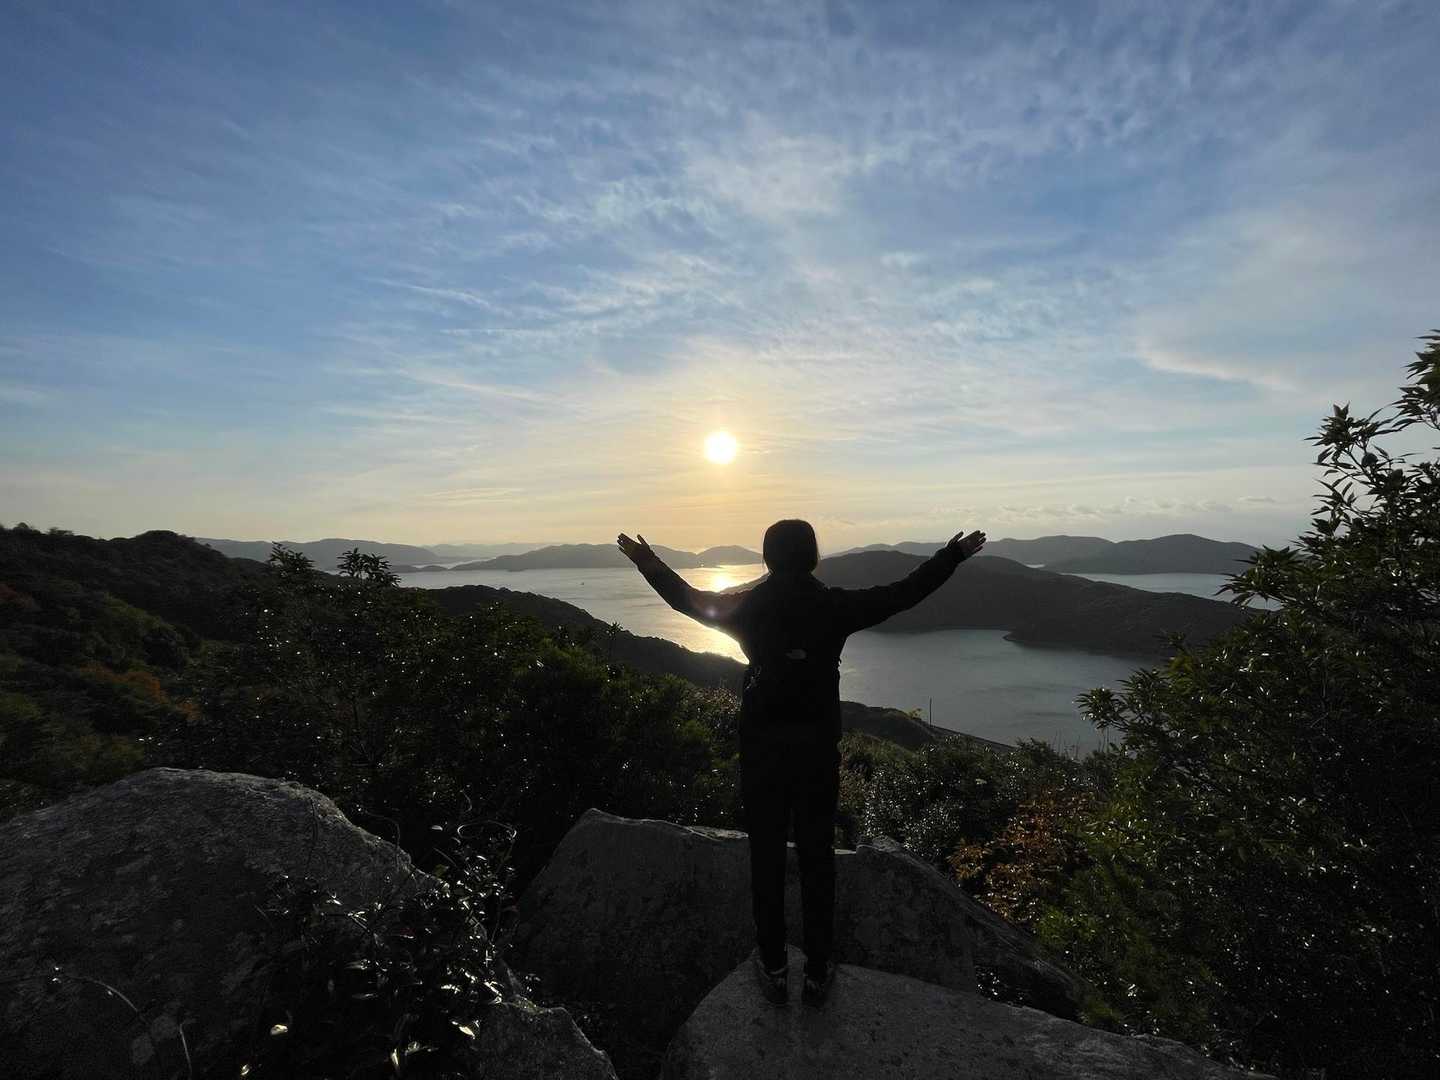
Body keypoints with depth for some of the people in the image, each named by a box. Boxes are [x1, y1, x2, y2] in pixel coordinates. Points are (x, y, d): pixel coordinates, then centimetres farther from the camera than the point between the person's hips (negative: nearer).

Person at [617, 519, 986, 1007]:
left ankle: (773, 969, 28)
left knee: (766, 858, 13)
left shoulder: (747, 607, -9)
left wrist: (646, 560, 21)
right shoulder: (835, 606, -11)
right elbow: (905, 593, -1)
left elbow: (687, 598, 6)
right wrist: (955, 554, 12)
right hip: (818, 750, 0)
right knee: (817, 859, 14)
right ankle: (818, 973, 27)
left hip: (761, 750, 0)